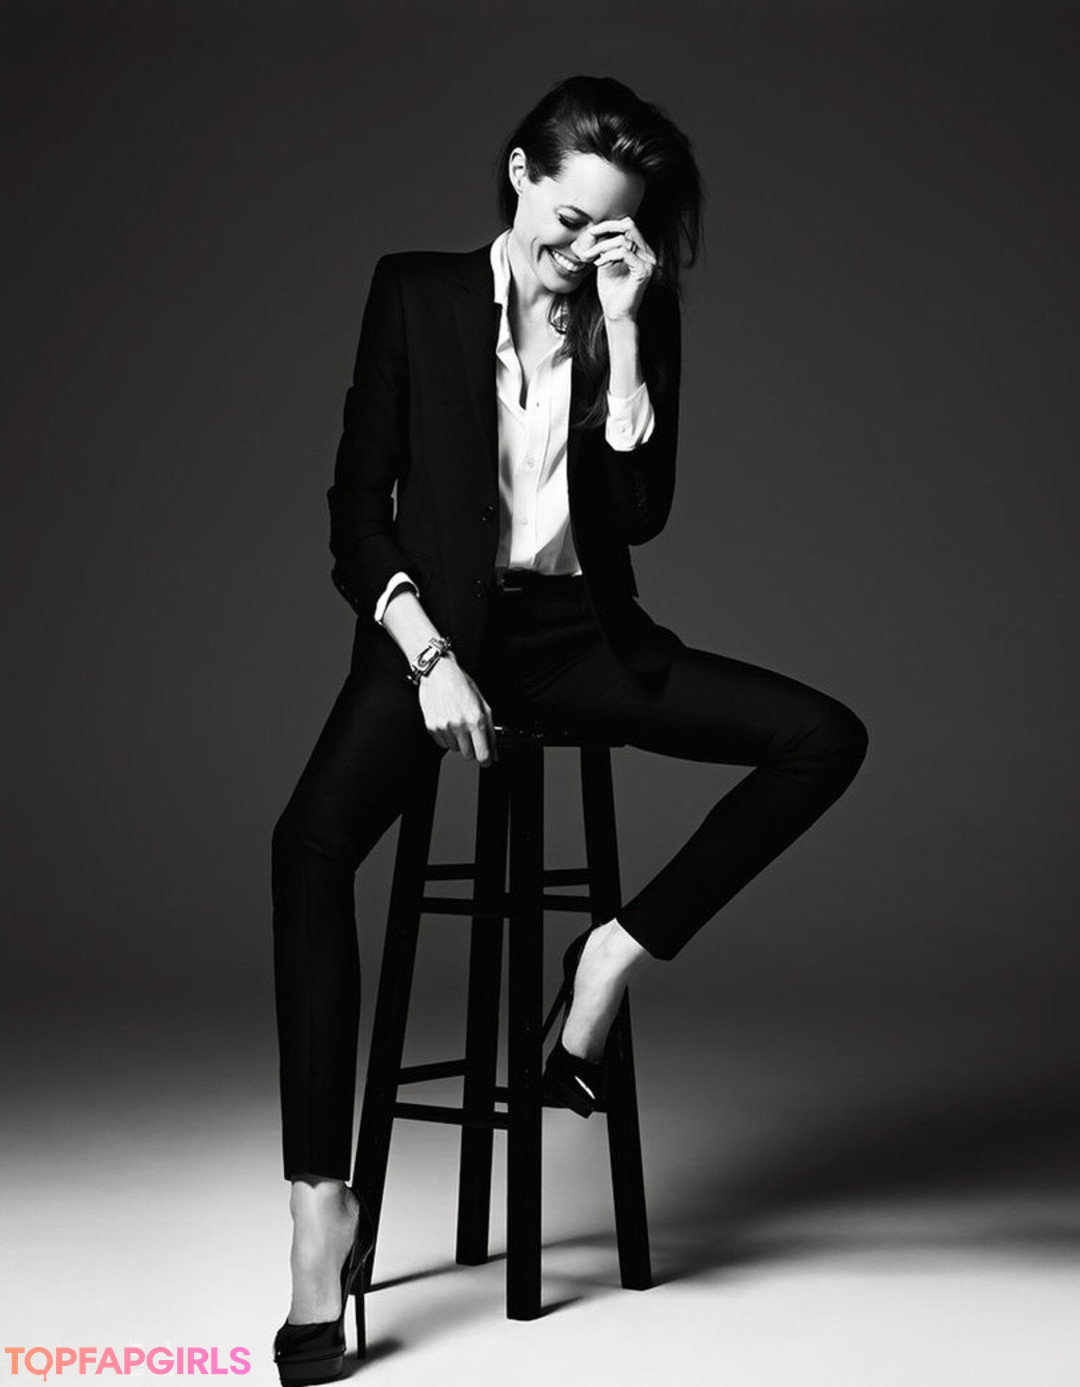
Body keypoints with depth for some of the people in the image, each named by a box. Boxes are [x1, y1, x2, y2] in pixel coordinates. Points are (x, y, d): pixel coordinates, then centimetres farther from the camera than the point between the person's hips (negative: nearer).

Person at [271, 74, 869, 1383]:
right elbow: (357, 507, 0)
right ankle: (322, 1205, -29)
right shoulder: (416, 292, 3)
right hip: (439, 622, -3)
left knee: (827, 738, -16)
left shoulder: (635, 317, 7)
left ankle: (617, 951, -8)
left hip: (581, 634, 3)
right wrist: (428, 654, -14)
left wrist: (622, 327, -12)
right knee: (311, 842, -31)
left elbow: (643, 510, -6)